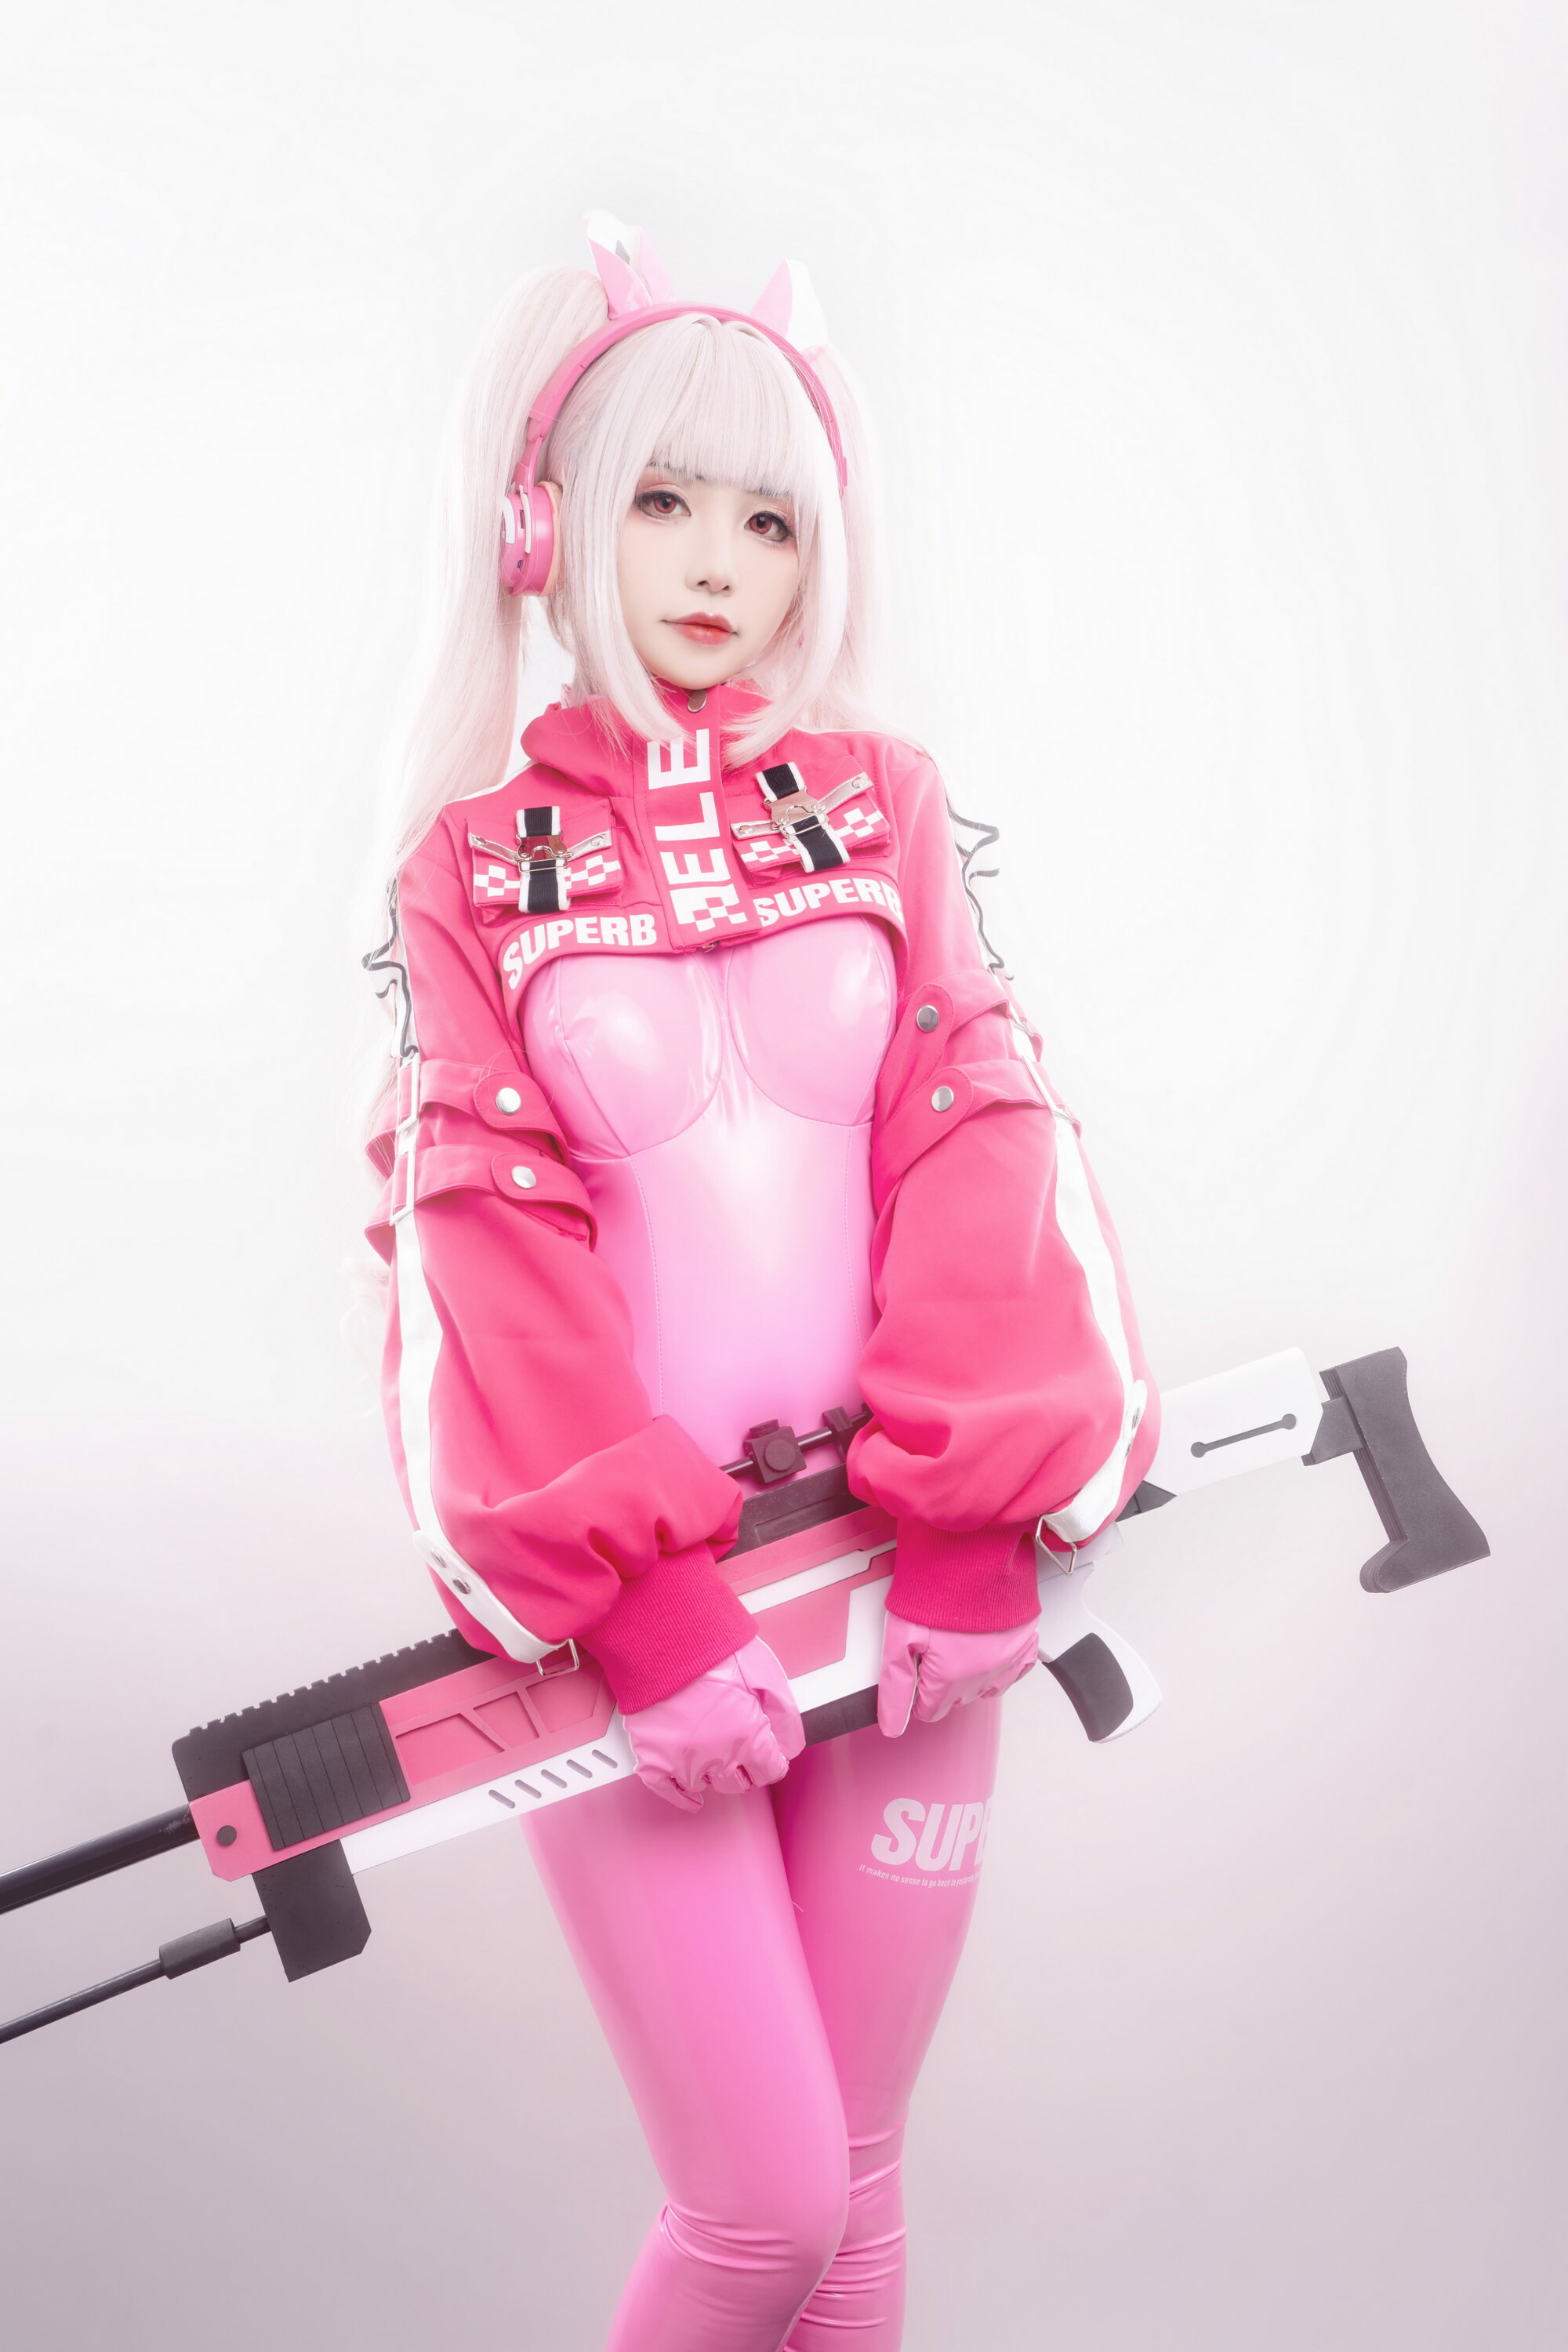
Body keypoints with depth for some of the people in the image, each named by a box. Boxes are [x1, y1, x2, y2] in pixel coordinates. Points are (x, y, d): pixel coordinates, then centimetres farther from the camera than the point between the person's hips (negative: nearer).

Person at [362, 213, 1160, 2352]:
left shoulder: (883, 800, 9)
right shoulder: (474, 863, 3)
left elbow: (969, 1146, 0)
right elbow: (490, 1236, -5)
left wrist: (975, 1522, -11)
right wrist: (640, 1598, -15)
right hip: (622, 1577, -2)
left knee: (861, 2176, 12)